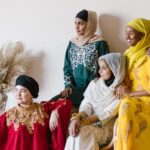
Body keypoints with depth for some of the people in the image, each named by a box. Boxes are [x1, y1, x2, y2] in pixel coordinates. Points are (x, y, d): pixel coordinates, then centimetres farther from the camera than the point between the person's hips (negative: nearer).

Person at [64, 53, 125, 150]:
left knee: (82, 132, -32)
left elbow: (107, 114, -12)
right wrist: (77, 118, -22)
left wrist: (83, 122, -23)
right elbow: (86, 105, 1)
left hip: (106, 127, -3)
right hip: (89, 122, 3)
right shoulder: (94, 83, 10)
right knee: (75, 131, -29)